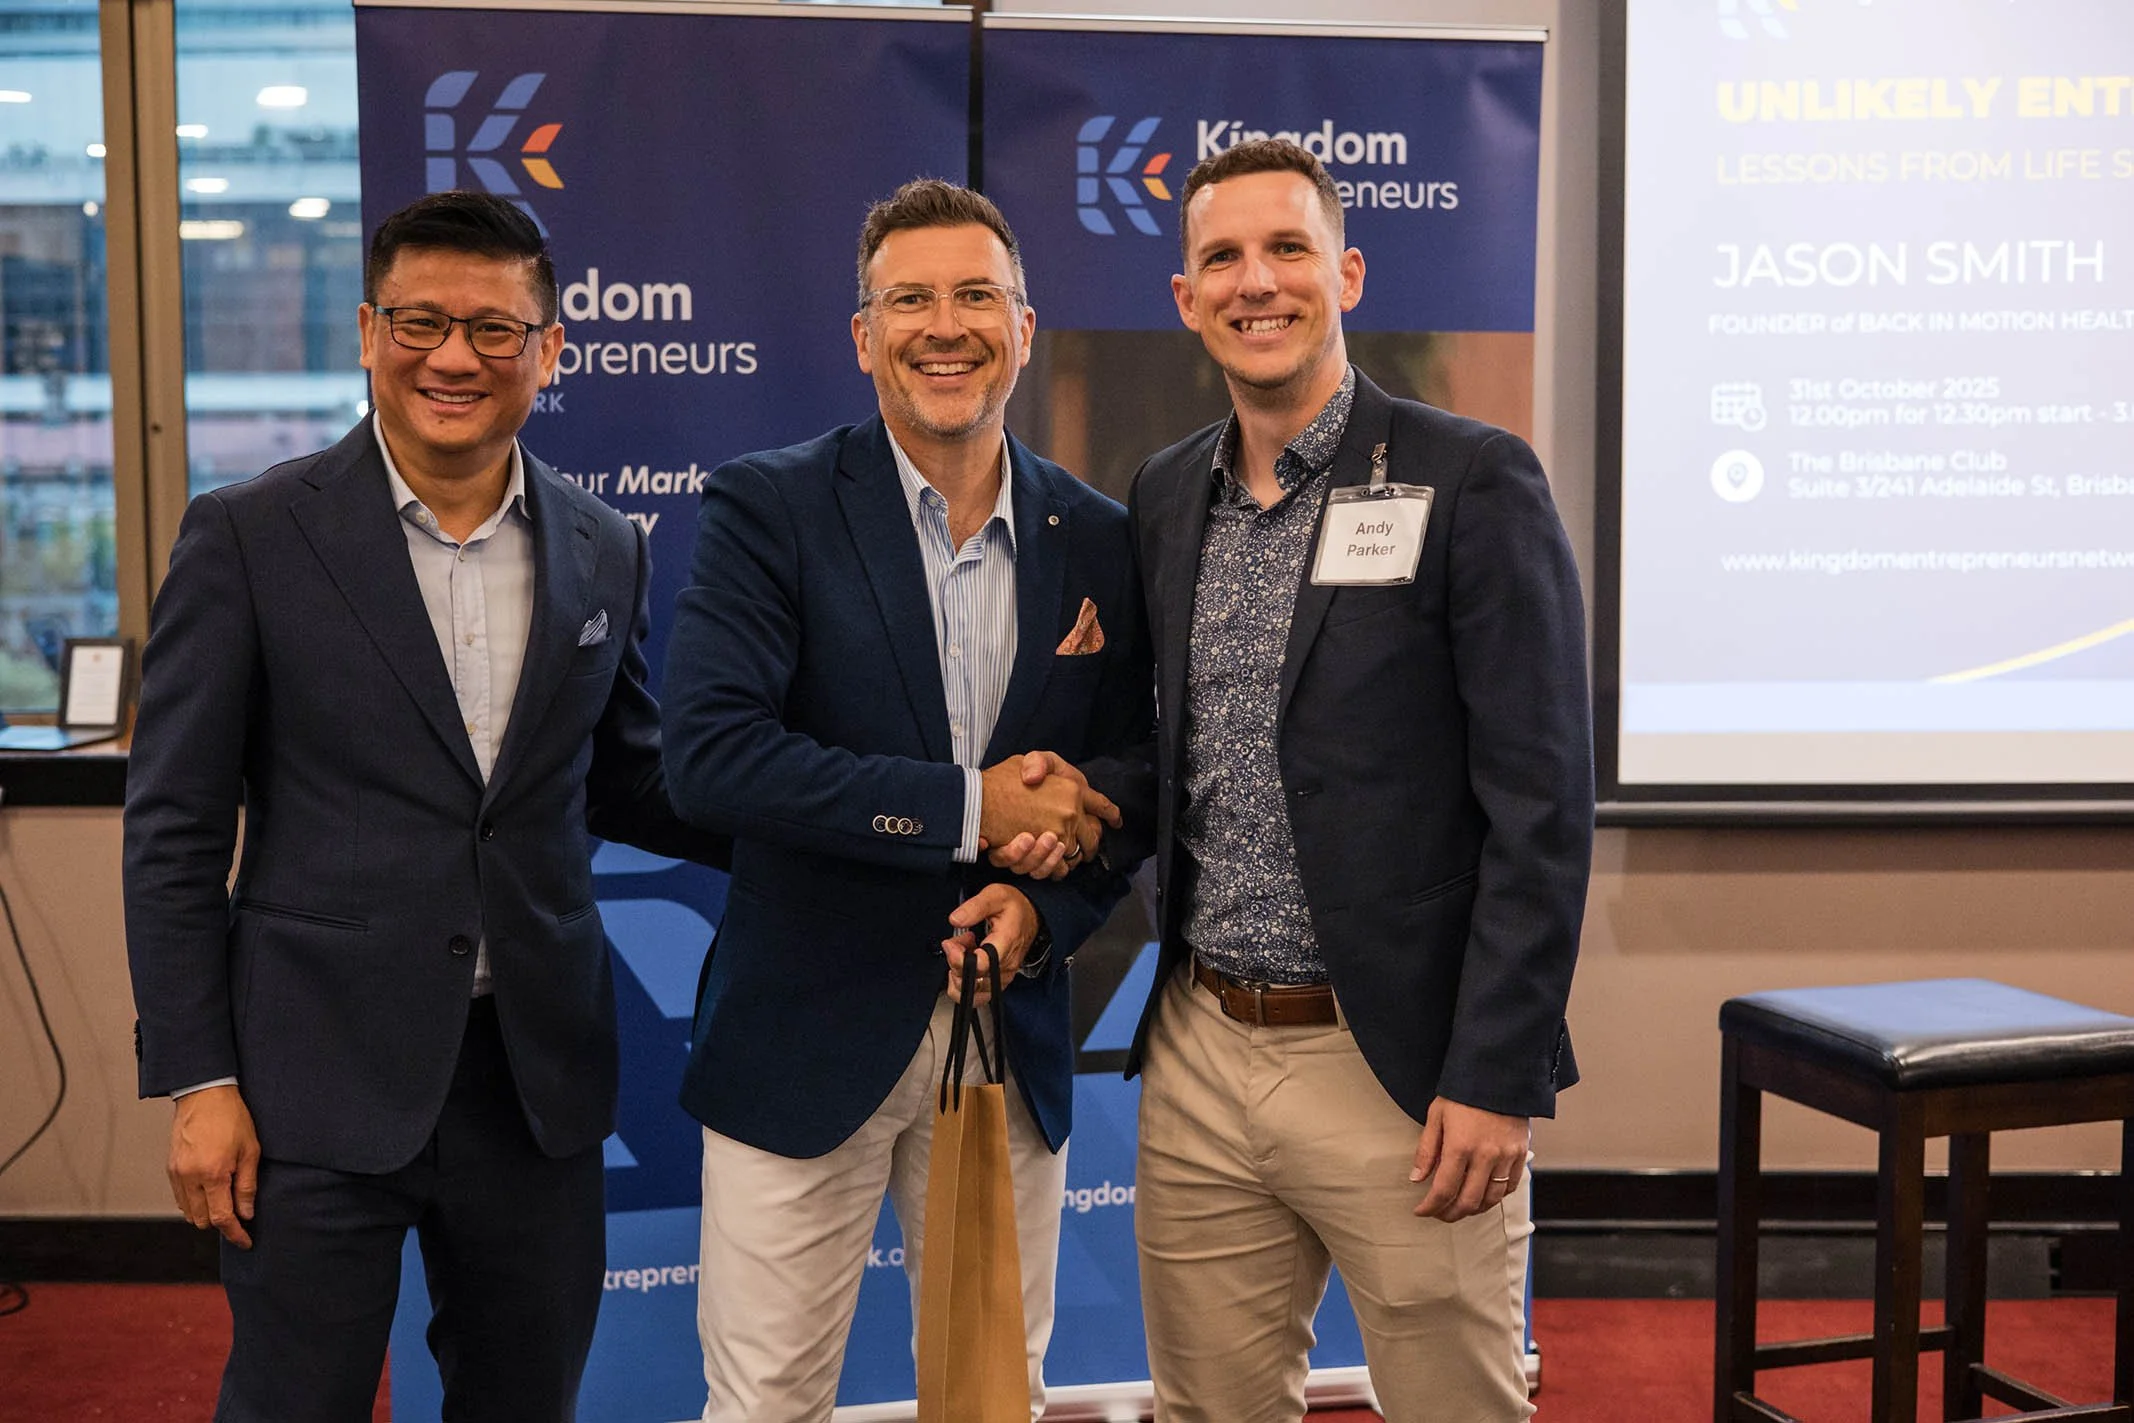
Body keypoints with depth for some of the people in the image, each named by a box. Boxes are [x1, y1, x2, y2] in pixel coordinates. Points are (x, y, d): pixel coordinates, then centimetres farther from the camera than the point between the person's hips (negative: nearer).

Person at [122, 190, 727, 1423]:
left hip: (537, 1082, 4)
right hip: (320, 1085, -3)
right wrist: (197, 1081, -8)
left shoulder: (604, 551, 5)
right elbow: (175, 829, -4)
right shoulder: (249, 536, -6)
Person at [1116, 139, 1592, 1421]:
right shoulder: (1165, 496, 9)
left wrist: (1496, 1077, -15)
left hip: (1397, 1072, -5)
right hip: (1198, 1062, 5)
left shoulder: (1472, 483, -8)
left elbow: (1541, 803, -11)